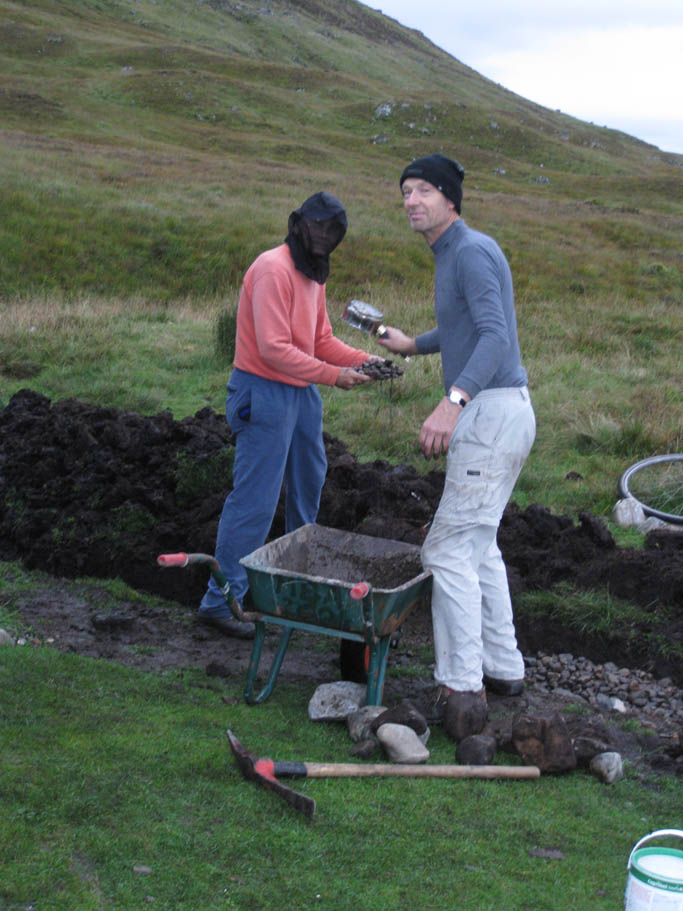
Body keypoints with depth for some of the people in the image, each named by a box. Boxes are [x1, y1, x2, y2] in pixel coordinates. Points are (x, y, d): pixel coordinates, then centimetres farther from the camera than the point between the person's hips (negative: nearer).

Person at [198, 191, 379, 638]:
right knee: (255, 500, -8)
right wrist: (333, 375, -21)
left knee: (309, 482, 22)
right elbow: (274, 349, -24)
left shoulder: (313, 274, 14)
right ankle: (222, 600, 1)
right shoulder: (274, 269, -18)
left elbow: (321, 339, 15)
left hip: (302, 392, 10)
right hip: (265, 392, -10)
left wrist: (363, 360, -1)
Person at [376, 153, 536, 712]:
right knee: (478, 547, 17)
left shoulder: (472, 251, -13)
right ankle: (502, 668, 25)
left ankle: (461, 684, -4)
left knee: (449, 549, -8)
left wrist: (453, 401, -39)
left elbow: (495, 336, -26)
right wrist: (414, 345, 50)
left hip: (492, 414, -11)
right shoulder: (452, 255, 18)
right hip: (491, 415, 11)